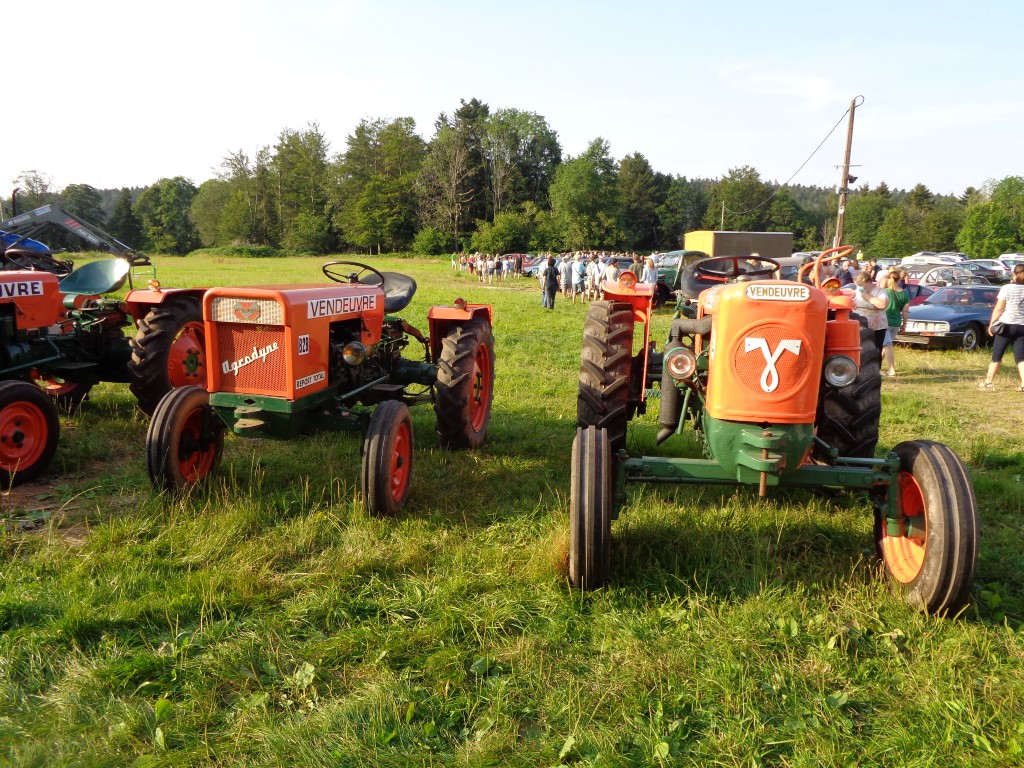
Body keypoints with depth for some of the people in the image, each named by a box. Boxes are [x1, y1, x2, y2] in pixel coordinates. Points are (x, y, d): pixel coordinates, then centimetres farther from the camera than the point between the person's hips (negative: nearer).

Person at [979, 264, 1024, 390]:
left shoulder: (1006, 288, -7)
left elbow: (998, 309, -7)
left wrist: (991, 324, -1)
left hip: (1006, 325, -3)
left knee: (996, 356, 6)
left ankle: (988, 382, 10)